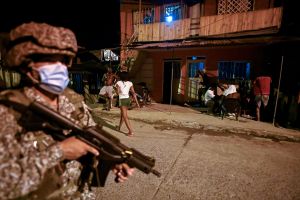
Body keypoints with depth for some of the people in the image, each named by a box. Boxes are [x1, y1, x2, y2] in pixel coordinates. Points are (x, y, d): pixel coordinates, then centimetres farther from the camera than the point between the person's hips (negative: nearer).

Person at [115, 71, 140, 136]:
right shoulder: (130, 83, 3)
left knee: (125, 117, -5)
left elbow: (118, 92, -20)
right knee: (122, 114, 25)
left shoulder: (118, 83, -6)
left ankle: (131, 131, -14)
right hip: (128, 99, 5)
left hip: (122, 100, -5)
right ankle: (119, 127, 44)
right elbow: (133, 93, -5)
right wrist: (137, 103, -6)